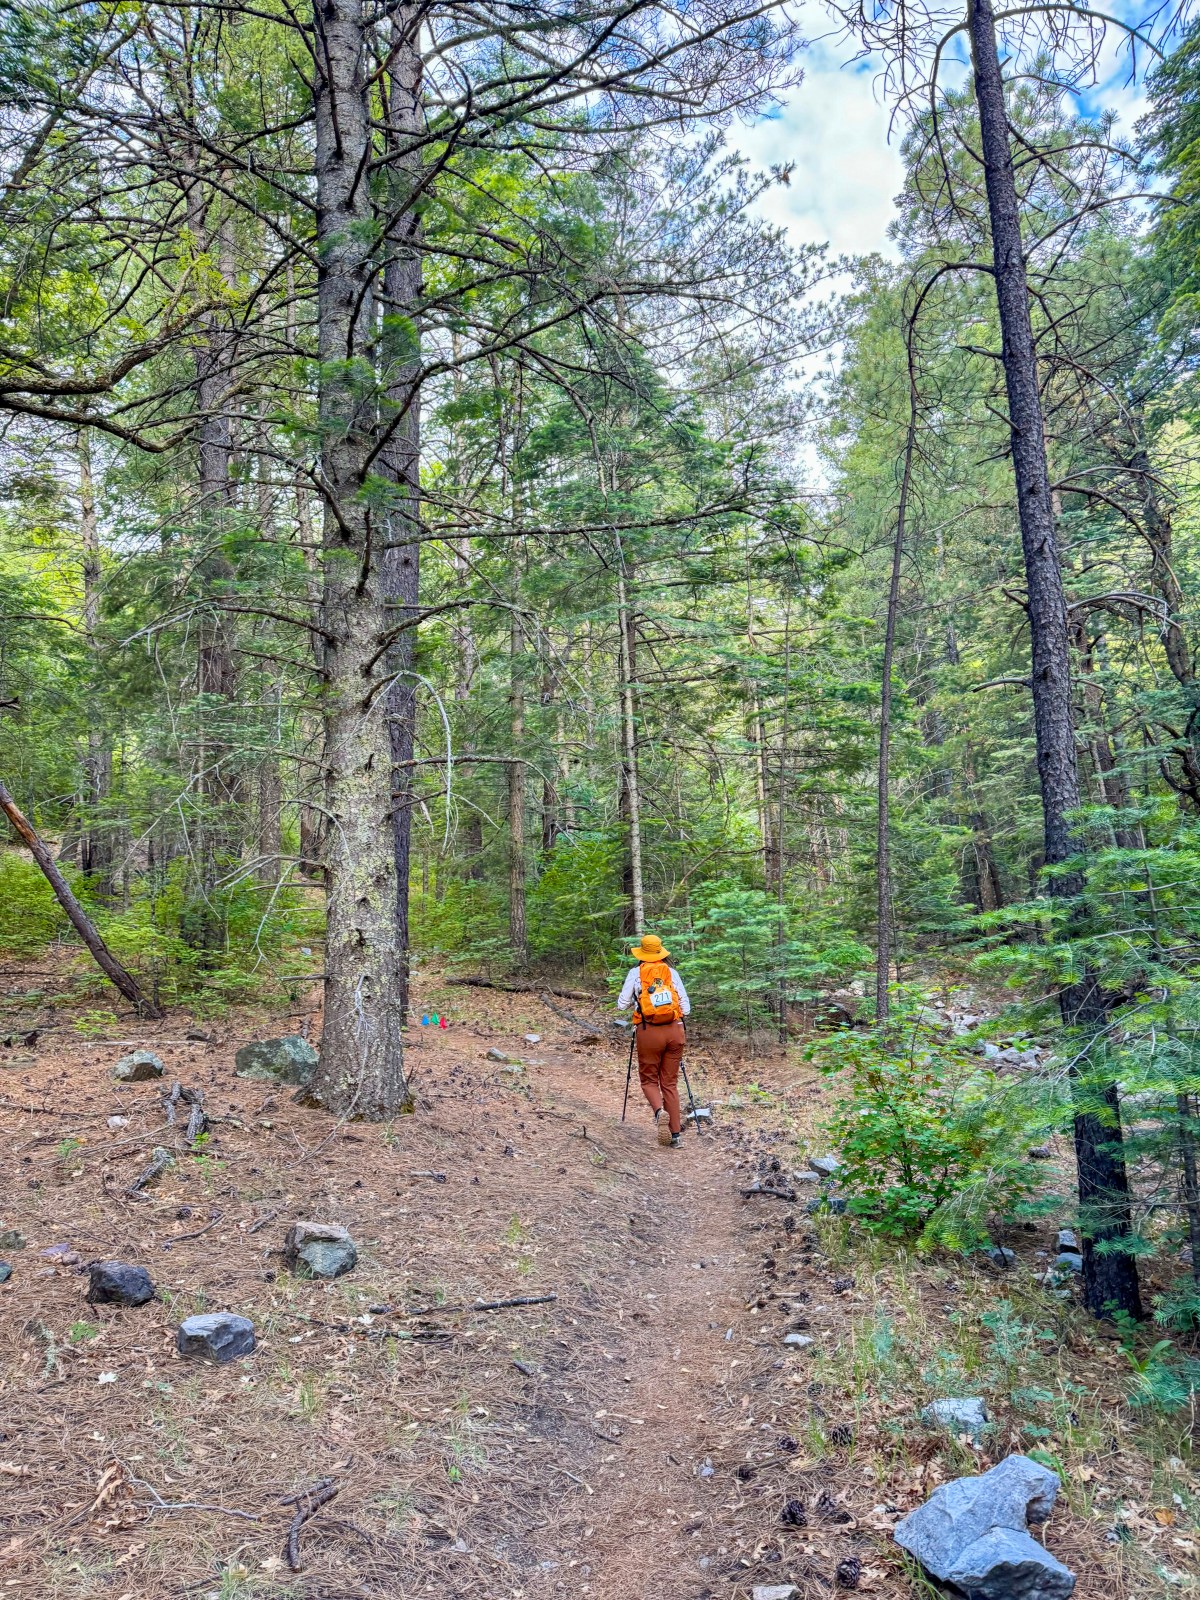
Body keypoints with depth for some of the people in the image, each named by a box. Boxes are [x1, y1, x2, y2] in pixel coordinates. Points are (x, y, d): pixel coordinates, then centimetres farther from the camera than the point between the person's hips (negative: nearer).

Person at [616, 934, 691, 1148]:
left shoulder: (636, 973, 1)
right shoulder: (672, 972, 6)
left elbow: (621, 1005, 4)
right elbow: (686, 1008, 3)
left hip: (649, 1032, -2)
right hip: (674, 1030, 2)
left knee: (649, 1079, 13)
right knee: (670, 1082, 12)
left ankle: (659, 1111, -17)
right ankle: (675, 1134, 9)